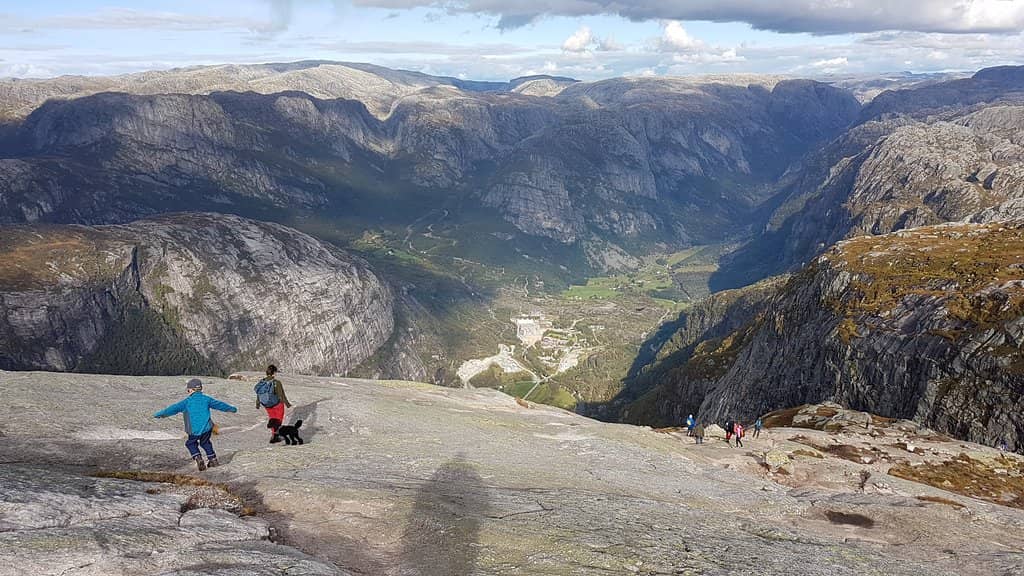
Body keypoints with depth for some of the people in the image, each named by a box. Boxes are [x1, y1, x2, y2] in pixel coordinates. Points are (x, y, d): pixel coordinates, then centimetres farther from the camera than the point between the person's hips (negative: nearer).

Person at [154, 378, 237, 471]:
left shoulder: (187, 401, -2)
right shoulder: (206, 399, 8)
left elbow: (174, 408, -6)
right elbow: (219, 404, 19)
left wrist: (160, 414, 0)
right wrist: (232, 408, 33)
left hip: (194, 430, -3)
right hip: (207, 428, 3)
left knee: (191, 443, 20)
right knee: (205, 442, 26)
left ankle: (199, 460, 4)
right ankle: (213, 460, 24)